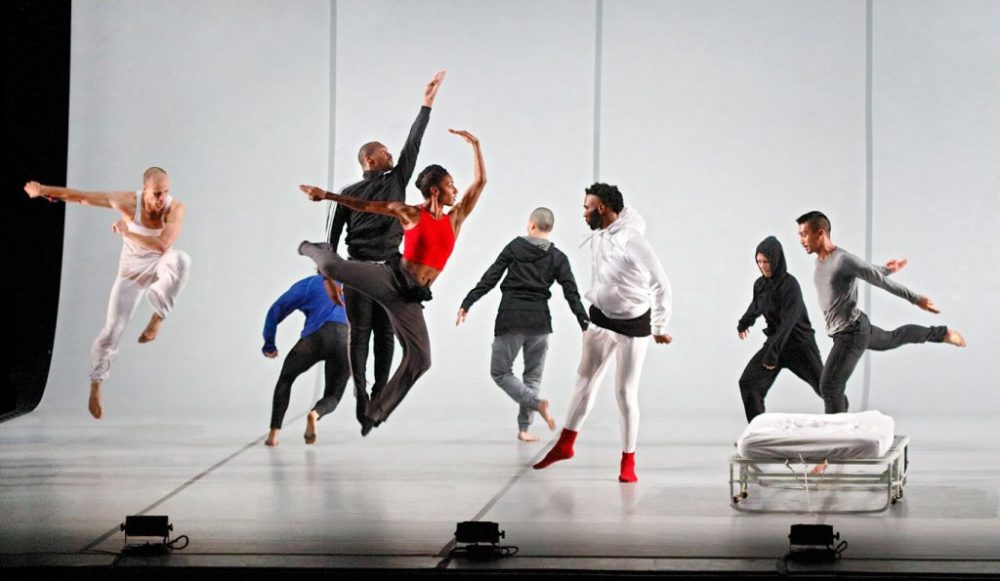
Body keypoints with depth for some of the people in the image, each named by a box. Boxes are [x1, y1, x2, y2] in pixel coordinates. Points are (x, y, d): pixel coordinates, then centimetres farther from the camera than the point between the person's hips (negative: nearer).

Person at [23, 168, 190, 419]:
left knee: (180, 259, -38)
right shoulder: (128, 202, -24)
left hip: (159, 265, -1)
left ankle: (158, 317, -25)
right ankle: (96, 385, 13)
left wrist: (127, 232, -33)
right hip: (132, 271, 1)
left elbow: (163, 245, -41)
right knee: (113, 328, -5)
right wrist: (44, 190, -12)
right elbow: (81, 196, -16)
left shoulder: (176, 208, -27)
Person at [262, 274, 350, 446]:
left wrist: (269, 345, 25)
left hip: (317, 336, -1)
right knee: (332, 398, 17)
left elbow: (276, 311, 18)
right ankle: (315, 413, -21)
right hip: (346, 340, 1)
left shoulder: (308, 284, 23)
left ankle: (274, 432, 10)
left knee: (286, 379, 26)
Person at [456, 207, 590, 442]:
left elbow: (490, 278, -1)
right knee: (533, 375, 15)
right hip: (539, 320, 2)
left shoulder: (514, 247, 2)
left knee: (500, 372, 8)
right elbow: (572, 293, 1)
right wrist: (585, 325, 4)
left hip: (510, 318, -2)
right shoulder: (557, 258, 5)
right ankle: (524, 428, 9)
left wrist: (467, 304, 2)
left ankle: (537, 403, -14)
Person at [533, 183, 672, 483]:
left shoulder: (632, 240, -21)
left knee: (626, 391, -1)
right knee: (585, 380, 11)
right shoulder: (598, 239, -1)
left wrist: (660, 327, -13)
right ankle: (565, 445, 22)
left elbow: (661, 284, -16)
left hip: (633, 324, -6)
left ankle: (628, 462, 9)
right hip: (601, 318, 6)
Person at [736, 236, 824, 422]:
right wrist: (743, 324, 41)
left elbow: (787, 322, -28)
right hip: (775, 341, 6)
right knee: (748, 382, -8)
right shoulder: (760, 284, -1)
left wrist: (773, 352, -33)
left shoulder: (789, 285, -21)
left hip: (800, 343, -6)